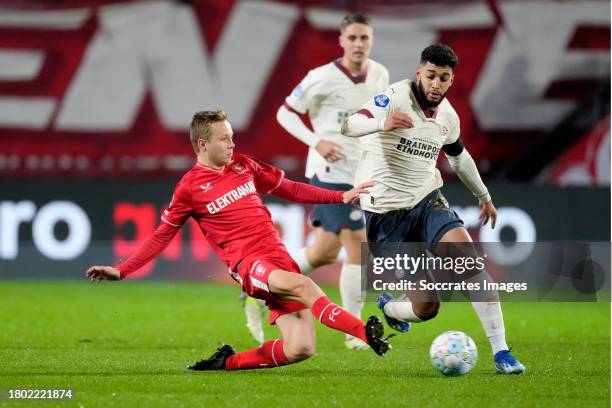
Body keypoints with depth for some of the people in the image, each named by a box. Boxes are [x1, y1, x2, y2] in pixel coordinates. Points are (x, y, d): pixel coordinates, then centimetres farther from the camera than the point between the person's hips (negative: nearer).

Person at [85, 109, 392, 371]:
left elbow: (289, 189, 25)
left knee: (300, 349, -10)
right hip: (247, 264, -5)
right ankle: (366, 333, -41)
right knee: (303, 286, -37)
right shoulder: (189, 188, 1)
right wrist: (121, 270, 0)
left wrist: (341, 197, 22)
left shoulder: (242, 165, 14)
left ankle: (229, 362, 7)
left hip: (278, 257, 6)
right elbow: (161, 236, 8)